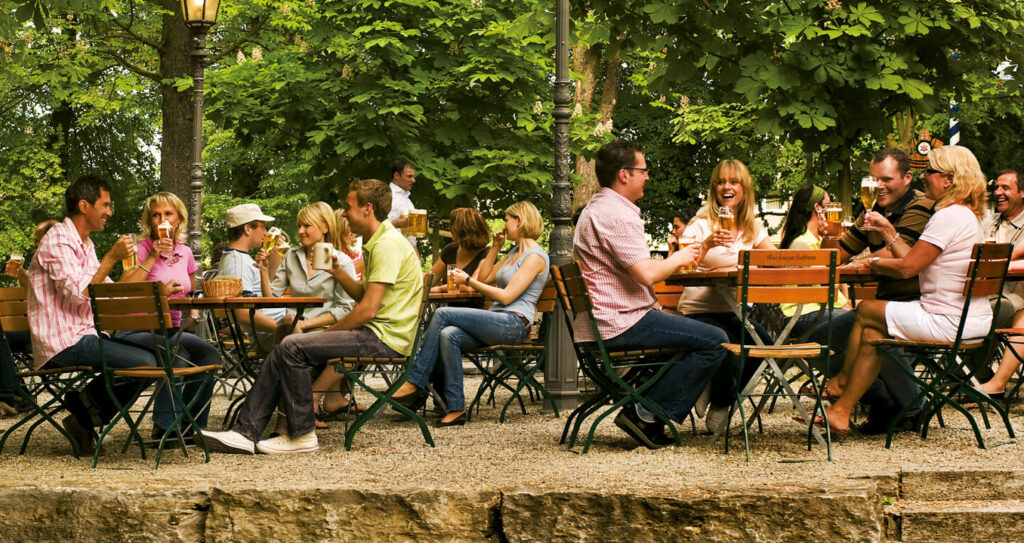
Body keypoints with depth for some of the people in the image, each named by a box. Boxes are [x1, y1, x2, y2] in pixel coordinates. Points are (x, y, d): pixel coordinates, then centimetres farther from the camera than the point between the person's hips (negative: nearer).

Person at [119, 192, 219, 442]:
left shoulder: (185, 253, 13)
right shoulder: (142, 250, -4)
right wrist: (152, 257, -18)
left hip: (171, 330, 6)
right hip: (138, 330, -6)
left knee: (210, 354, -22)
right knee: (177, 354, -34)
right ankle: (164, 426, -24)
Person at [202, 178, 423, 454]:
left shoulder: (387, 245, -15)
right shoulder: (378, 243, 19)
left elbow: (368, 309, -21)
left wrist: (328, 331, -10)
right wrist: (337, 272, 11)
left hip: (384, 338, -10)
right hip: (375, 333, 10)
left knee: (293, 347, -19)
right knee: (283, 352, 3)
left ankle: (301, 435, -10)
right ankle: (245, 431, -1)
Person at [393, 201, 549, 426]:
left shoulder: (535, 256, -5)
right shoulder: (515, 252, 26)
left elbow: (506, 296, -13)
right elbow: (485, 278, 29)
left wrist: (468, 281, -9)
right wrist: (495, 247, 22)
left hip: (514, 324, -9)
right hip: (496, 321, 9)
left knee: (443, 314, -21)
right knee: (448, 335, -22)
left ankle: (414, 384, -18)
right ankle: (456, 409, -28)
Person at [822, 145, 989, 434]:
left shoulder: (949, 216, -18)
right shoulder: (968, 215, 16)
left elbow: (907, 267, -18)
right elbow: (914, 260, 15)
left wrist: (877, 264, 0)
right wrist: (888, 230, 17)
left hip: (950, 322, -10)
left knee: (866, 311, 4)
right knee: (872, 332, 11)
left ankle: (842, 382, 23)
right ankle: (842, 408, 12)